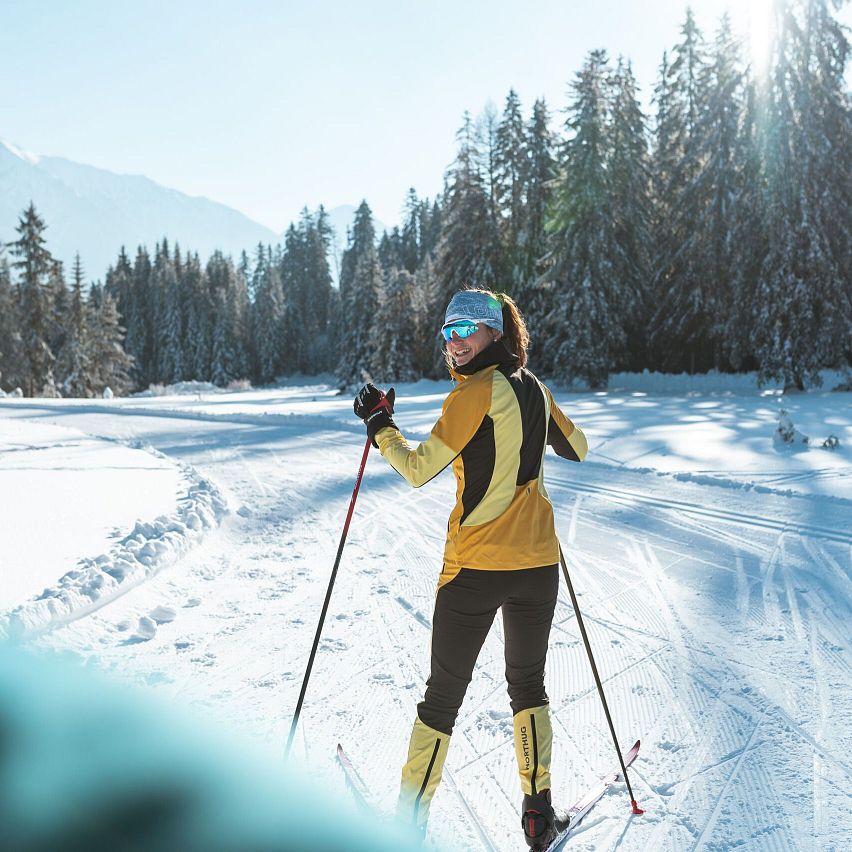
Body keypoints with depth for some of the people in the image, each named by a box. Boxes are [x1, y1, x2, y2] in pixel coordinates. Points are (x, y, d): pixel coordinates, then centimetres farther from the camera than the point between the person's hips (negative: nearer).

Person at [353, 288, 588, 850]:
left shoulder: (475, 394, -14)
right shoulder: (534, 389, 6)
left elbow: (419, 469, -16)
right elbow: (577, 449, 21)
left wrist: (378, 422, -2)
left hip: (475, 567, -5)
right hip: (539, 562, 6)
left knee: (444, 693, 8)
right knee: (529, 687, 21)